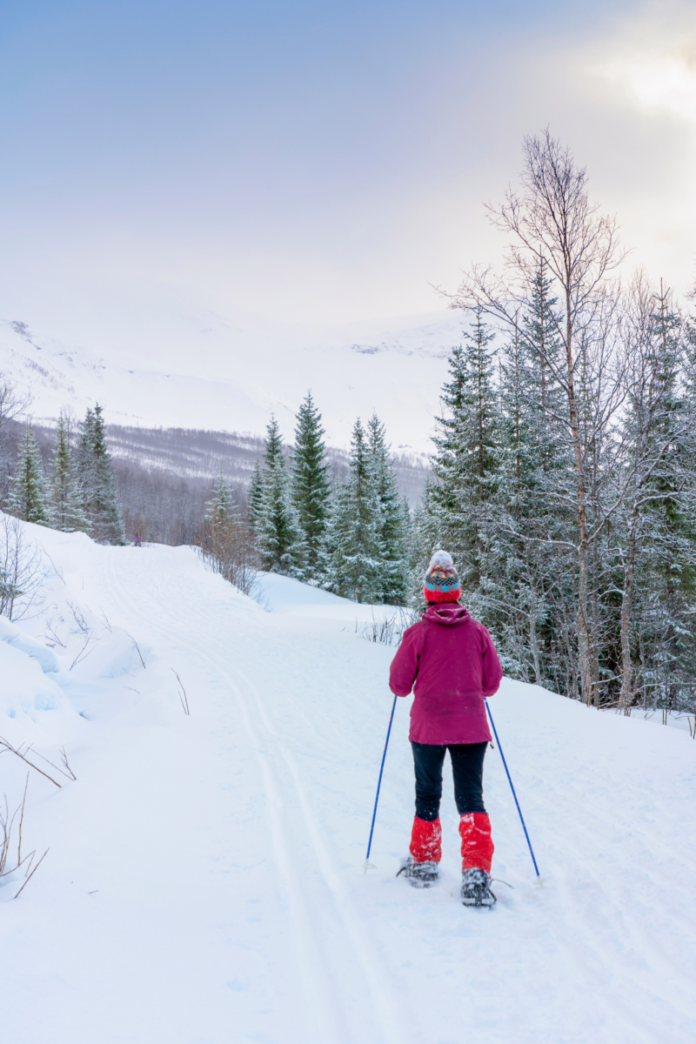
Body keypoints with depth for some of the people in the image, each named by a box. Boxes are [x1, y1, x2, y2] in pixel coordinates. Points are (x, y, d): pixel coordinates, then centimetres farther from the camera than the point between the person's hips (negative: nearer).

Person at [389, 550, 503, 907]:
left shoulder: (418, 633, -8)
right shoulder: (478, 631, -1)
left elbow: (399, 684, -4)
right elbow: (491, 683, 5)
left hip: (428, 727, -1)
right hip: (471, 728, 1)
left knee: (427, 796, 16)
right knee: (471, 797, 4)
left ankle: (424, 863, 29)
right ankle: (476, 874, -10)